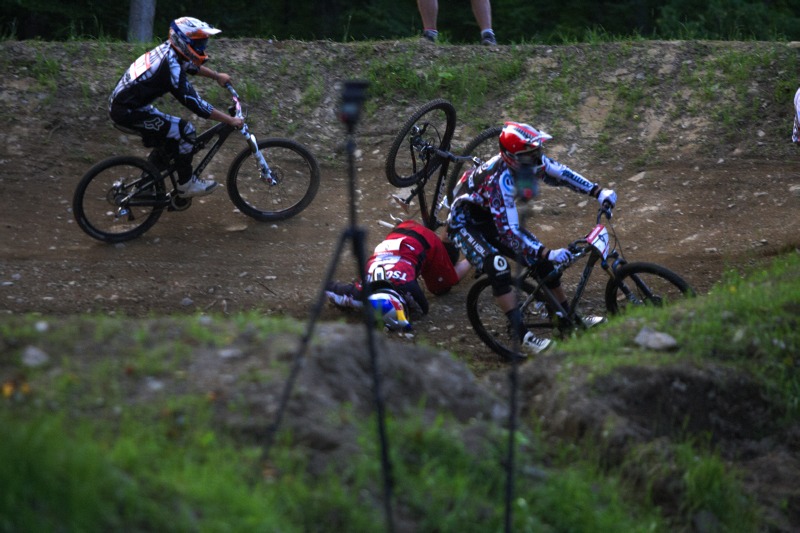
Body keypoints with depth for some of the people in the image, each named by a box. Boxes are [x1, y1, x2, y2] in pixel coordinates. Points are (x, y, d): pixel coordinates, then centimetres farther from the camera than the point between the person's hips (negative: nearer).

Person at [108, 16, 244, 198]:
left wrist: (217, 76, 34)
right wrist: (231, 120, -17)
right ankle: (186, 184, 3)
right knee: (185, 131, -10)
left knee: (168, 139, 19)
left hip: (120, 103, 10)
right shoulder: (171, 69, -25)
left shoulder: (168, 49, 1)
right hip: (128, 112, -10)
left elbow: (190, 65, 25)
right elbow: (196, 104, -23)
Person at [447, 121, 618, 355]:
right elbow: (508, 231, -41)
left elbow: (560, 173, 0)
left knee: (542, 259, 0)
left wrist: (599, 192, -8)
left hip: (490, 218, 8)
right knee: (499, 267, -31)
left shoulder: (529, 161, -18)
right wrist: (547, 254, -47)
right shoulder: (500, 180, -39)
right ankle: (522, 336, -30)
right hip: (465, 224, -8)